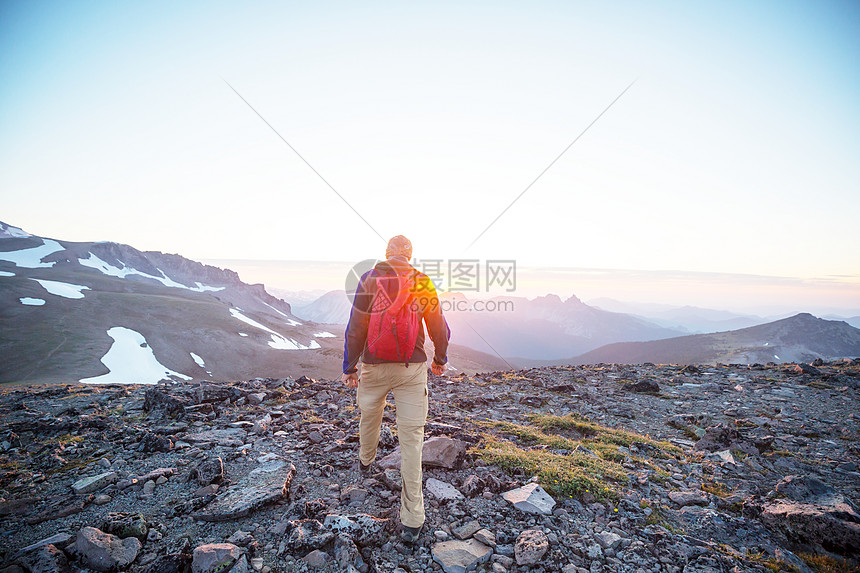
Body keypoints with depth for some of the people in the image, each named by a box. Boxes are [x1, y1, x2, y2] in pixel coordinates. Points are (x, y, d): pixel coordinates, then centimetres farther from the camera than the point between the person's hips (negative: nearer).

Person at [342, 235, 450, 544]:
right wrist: (440, 359, 21)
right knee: (411, 437, 3)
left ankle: (365, 462, 55)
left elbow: (356, 328, -6)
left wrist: (349, 367, 3)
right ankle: (412, 519, 9)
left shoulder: (370, 279, -5)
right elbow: (439, 329, 5)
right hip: (412, 368, 0)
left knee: (370, 417, 26)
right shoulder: (424, 283, -2)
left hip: (374, 366, 1)